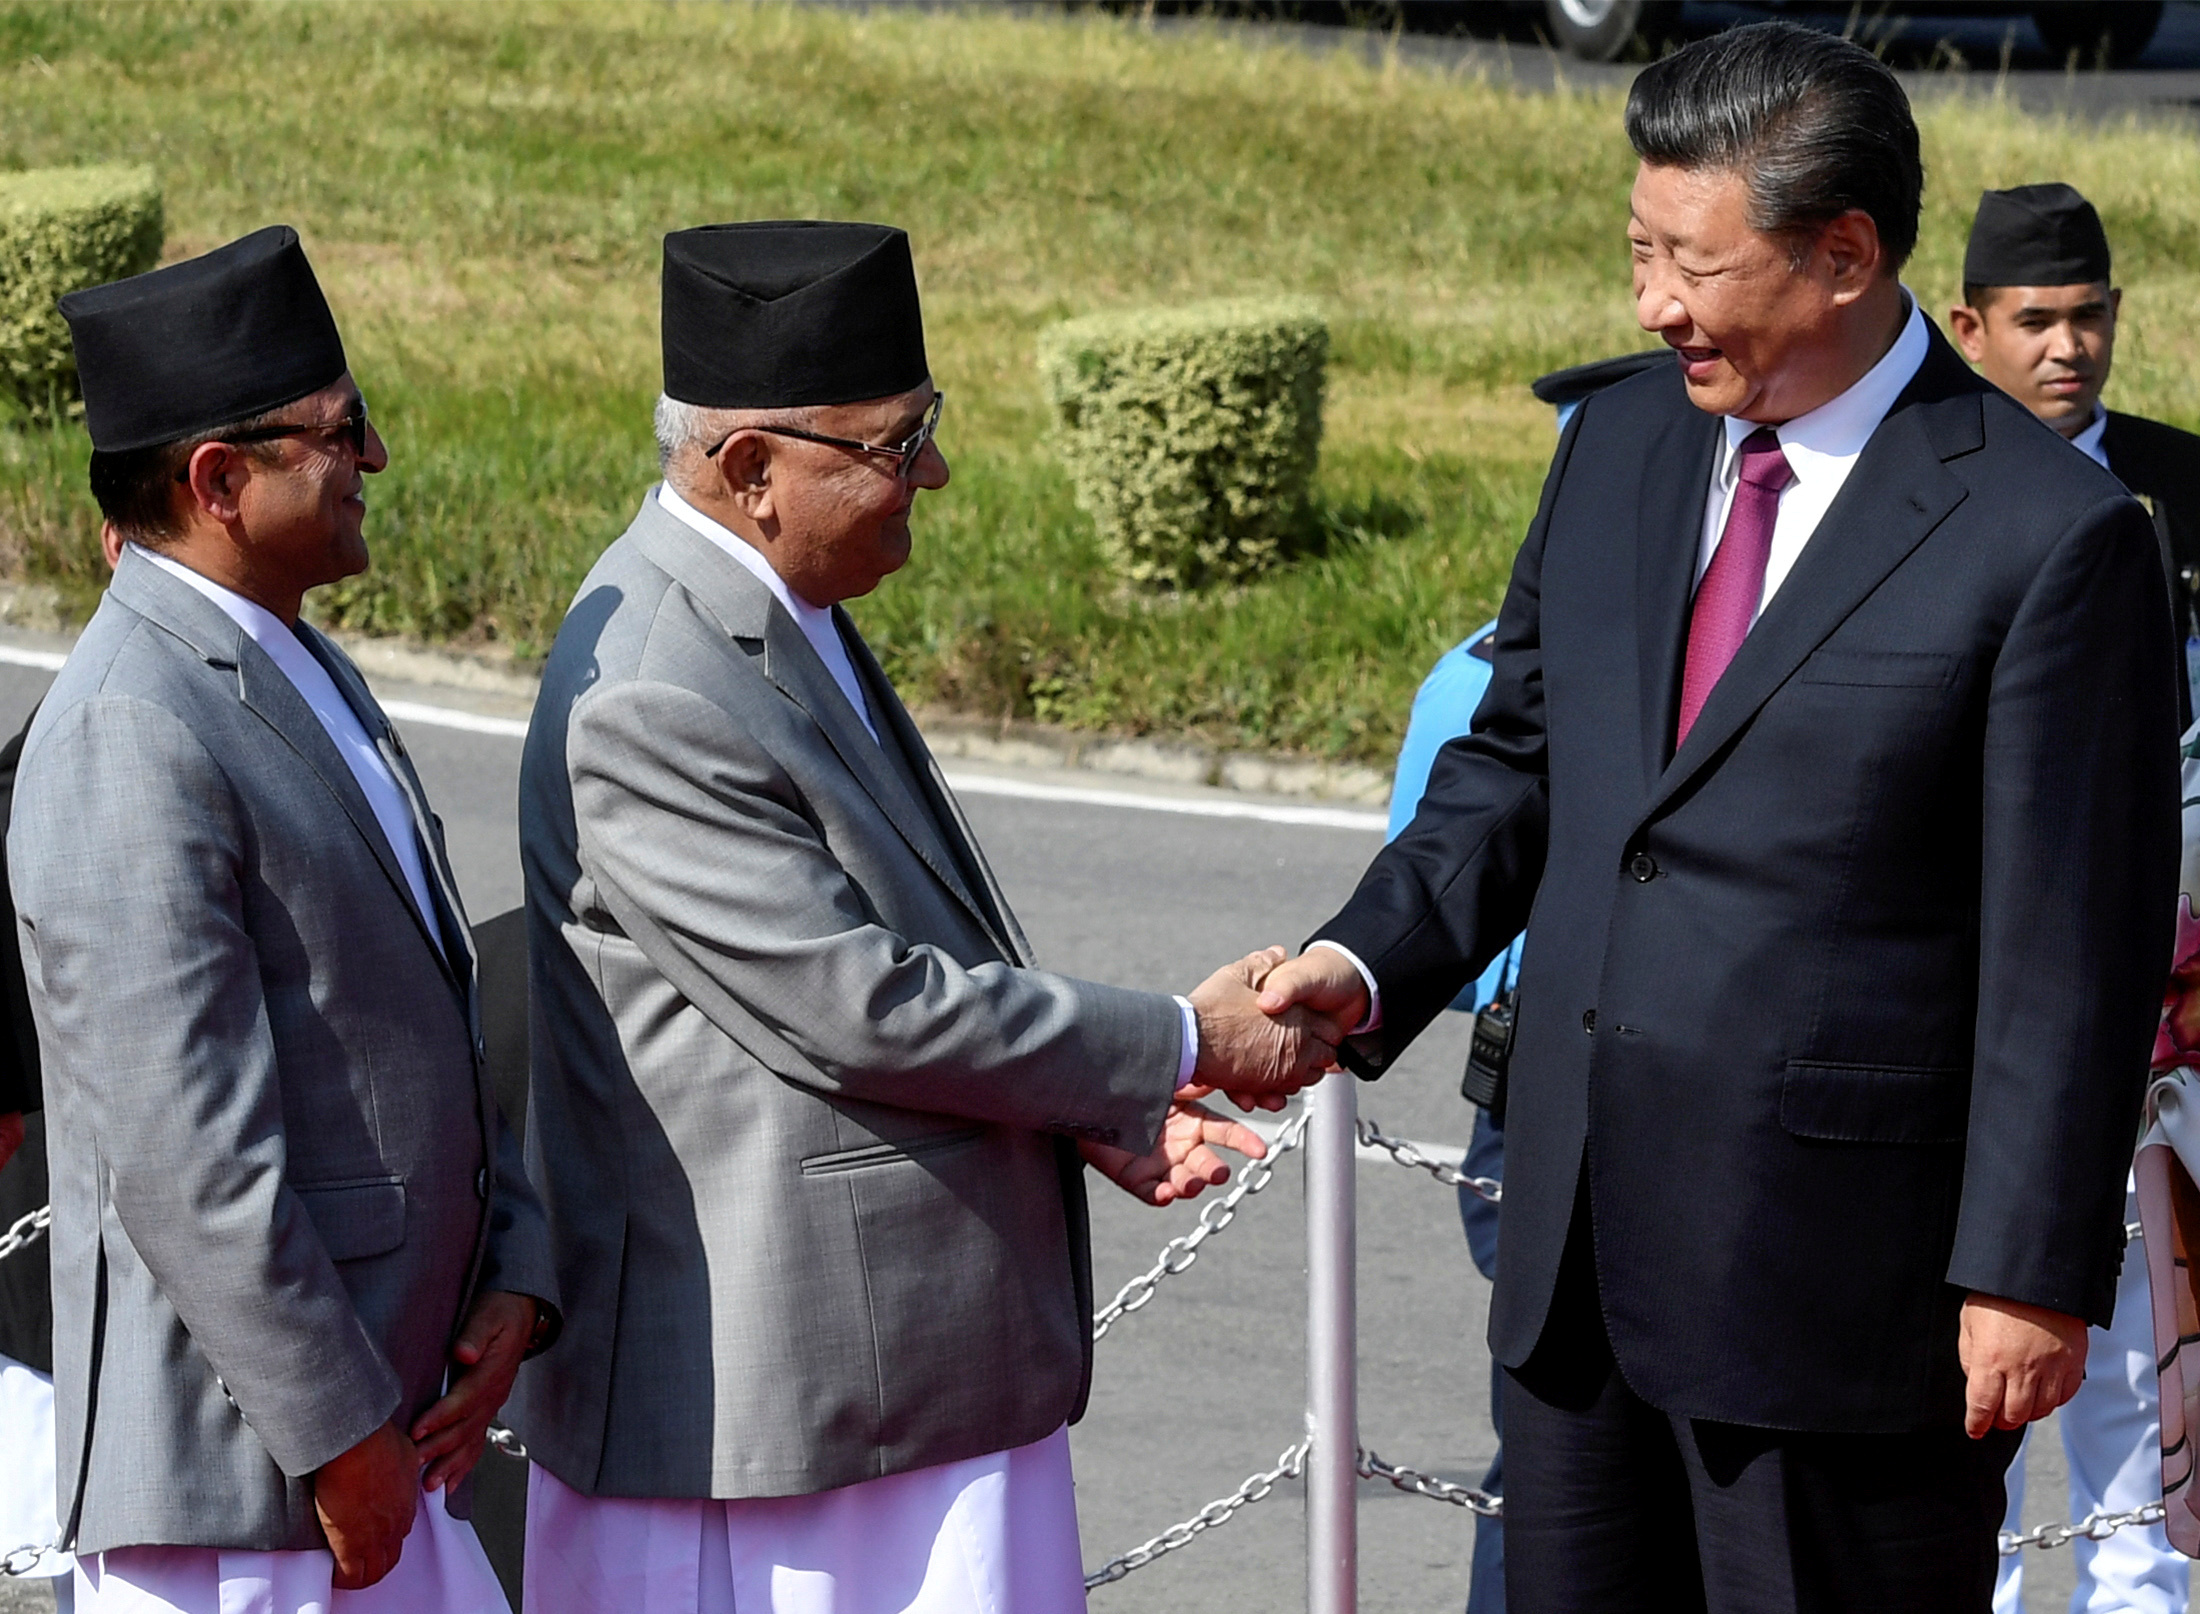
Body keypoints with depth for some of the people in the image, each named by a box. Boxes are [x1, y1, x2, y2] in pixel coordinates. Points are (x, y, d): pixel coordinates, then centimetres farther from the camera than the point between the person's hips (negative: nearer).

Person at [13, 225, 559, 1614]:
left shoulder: (298, 673, 14)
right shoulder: (133, 738, -18)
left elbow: (433, 1021, 19)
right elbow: (182, 1152, -22)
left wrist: (512, 1279, 5)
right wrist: (342, 1436, -19)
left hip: (385, 1429, 9)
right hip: (240, 1467, -9)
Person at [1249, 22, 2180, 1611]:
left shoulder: (2049, 539, -13)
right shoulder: (1621, 445, 9)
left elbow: (2076, 947, -12)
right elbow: (1520, 758, 17)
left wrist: (2033, 1272, -13)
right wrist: (1369, 962, 0)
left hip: (1837, 1280, -7)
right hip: (1581, 1243, 7)